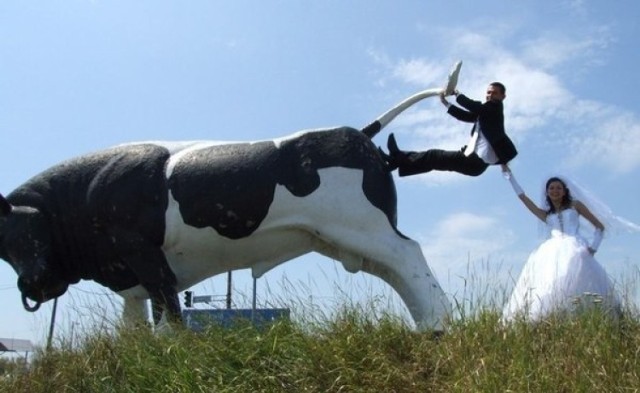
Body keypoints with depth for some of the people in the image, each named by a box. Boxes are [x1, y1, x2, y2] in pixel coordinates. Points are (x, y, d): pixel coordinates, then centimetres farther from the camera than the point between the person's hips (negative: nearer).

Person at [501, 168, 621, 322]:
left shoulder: (575, 205, 21)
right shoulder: (546, 214, 27)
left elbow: (600, 226, 19)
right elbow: (522, 196, 28)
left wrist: (593, 246, 2)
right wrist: (508, 173, 28)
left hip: (574, 250, -2)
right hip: (552, 253, 2)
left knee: (578, 284, -25)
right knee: (549, 288, -19)